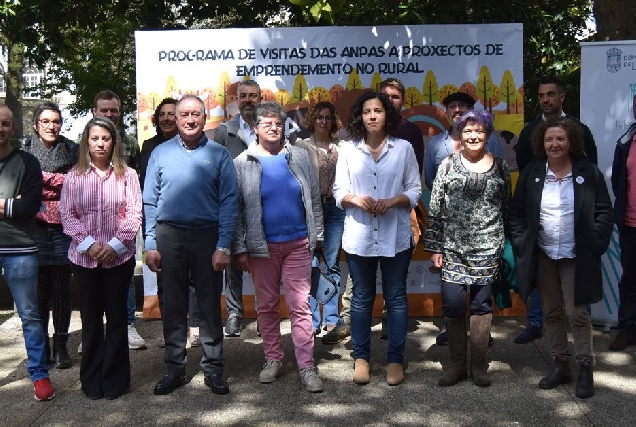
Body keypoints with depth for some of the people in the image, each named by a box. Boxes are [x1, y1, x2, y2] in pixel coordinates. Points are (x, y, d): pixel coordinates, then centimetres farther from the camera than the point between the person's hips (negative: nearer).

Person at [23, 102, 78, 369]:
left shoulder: (71, 150, 7)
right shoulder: (26, 151, 7)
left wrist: (42, 178, -6)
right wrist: (57, 181, -8)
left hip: (63, 227, 0)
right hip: (35, 227, 0)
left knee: (62, 289, 4)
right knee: (39, 289, 3)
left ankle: (61, 346, 15)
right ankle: (41, 346, 15)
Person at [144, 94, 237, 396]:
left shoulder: (219, 155, 2)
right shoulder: (161, 153, 6)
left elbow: (228, 203, -2)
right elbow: (149, 202, 6)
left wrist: (223, 246, -9)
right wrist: (150, 244, -1)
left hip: (207, 235, -1)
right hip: (169, 235, 2)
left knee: (210, 304, 5)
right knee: (173, 304, 9)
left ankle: (213, 368, 17)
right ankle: (175, 367, 20)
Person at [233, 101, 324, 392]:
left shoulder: (299, 157, 5)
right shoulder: (243, 163, -1)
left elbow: (314, 199, 8)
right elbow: (236, 209, -1)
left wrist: (316, 236, 5)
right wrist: (239, 249, -5)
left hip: (298, 243, 0)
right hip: (261, 246, 0)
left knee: (300, 306, 0)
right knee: (267, 306, 11)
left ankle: (306, 366, 5)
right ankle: (272, 359, 26)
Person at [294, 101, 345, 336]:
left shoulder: (340, 147, 10)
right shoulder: (301, 146, 5)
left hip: (335, 208, 2)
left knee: (333, 263, 5)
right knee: (311, 264, -1)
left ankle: (331, 319, 13)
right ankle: (312, 320, 7)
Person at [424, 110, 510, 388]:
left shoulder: (500, 167, 6)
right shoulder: (448, 165, 2)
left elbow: (508, 208, 10)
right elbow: (435, 210, 1)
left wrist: (506, 245, 7)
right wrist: (434, 247, -2)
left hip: (487, 248, 1)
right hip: (453, 248, 0)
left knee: (482, 304, 6)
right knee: (452, 304, -1)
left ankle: (479, 364, 20)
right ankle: (457, 364, 16)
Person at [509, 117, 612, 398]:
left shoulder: (589, 173, -3)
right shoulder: (531, 174, 2)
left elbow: (604, 213, -1)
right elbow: (517, 213, 6)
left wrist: (594, 246, -7)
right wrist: (522, 244, -2)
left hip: (576, 257, -3)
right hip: (543, 256, 3)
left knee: (577, 314, 0)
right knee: (552, 313, 11)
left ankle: (586, 369, 14)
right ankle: (560, 365, 23)